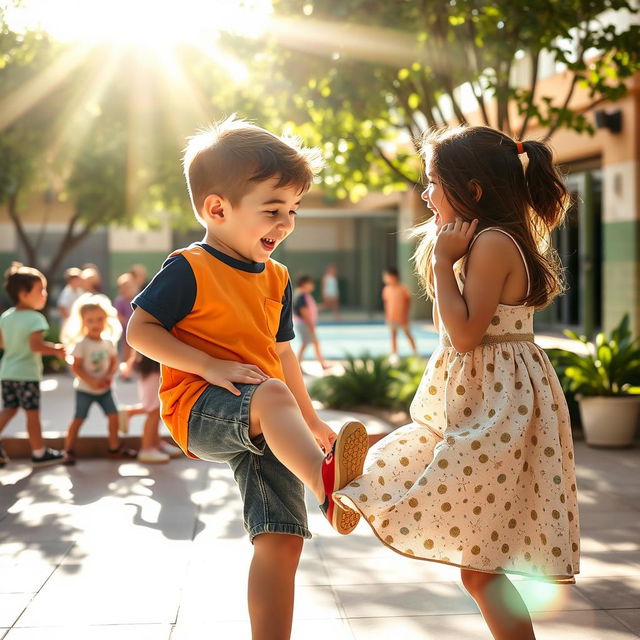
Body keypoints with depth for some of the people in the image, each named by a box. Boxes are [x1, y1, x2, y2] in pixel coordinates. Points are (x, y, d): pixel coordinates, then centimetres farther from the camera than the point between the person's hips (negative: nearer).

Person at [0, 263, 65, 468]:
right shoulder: (35, 318, -17)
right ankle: (39, 453, 11)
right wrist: (56, 350, -15)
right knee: (32, 412, 2)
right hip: (27, 373, -7)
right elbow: (35, 345, -27)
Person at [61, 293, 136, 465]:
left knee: (113, 415, 4)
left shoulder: (108, 343, 0)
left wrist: (110, 376, -10)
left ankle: (114, 448, 20)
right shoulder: (81, 344, -16)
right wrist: (91, 381, -23)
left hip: (104, 388, 5)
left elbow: (114, 362, 9)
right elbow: (76, 367, -16)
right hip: (85, 389, -5)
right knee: (78, 419, -2)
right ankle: (69, 450, 10)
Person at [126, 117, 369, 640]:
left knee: (282, 541, -4)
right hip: (201, 409, -7)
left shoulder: (275, 278, 16)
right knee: (271, 395, -39)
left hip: (266, 431, 7)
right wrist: (210, 366, -18)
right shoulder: (189, 269, -5)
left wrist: (311, 422, 31)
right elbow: (140, 330, -7)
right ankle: (329, 484, -65)